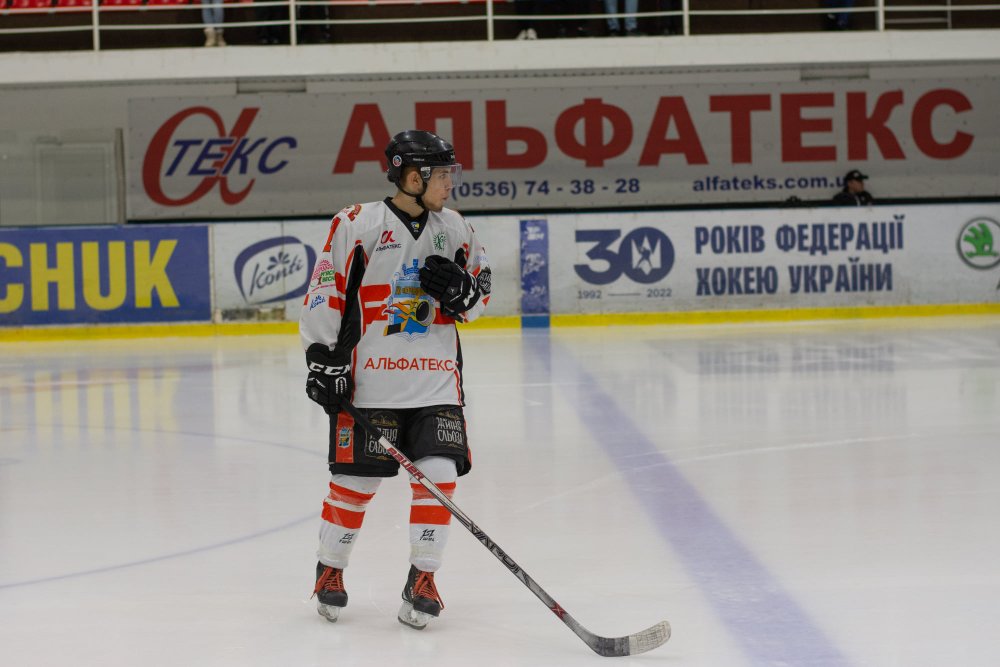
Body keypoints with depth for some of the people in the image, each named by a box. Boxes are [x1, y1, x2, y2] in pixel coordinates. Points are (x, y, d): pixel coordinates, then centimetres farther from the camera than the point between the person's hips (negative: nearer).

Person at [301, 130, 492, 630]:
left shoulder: (455, 230, 9)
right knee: (356, 479, 1)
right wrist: (322, 357, -8)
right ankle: (329, 570, 22)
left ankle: (422, 579, 6)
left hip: (437, 379, 4)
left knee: (438, 474, -6)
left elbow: (479, 297, 16)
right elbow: (325, 291, -4)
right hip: (370, 378, -4)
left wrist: (461, 289, -7)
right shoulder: (358, 225, -6)